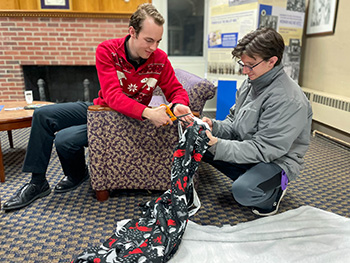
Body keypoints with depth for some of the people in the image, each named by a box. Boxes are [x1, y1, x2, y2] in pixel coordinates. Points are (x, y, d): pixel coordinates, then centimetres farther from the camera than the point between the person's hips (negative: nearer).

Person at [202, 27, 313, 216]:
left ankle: (275, 189, 2)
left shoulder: (289, 101, -26)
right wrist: (214, 127, -15)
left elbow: (265, 149, -28)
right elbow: (233, 123, 8)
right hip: (247, 149, 8)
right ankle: (249, 178, 4)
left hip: (276, 161, -8)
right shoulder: (251, 82, 1)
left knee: (243, 191, -34)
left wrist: (218, 146, -34)